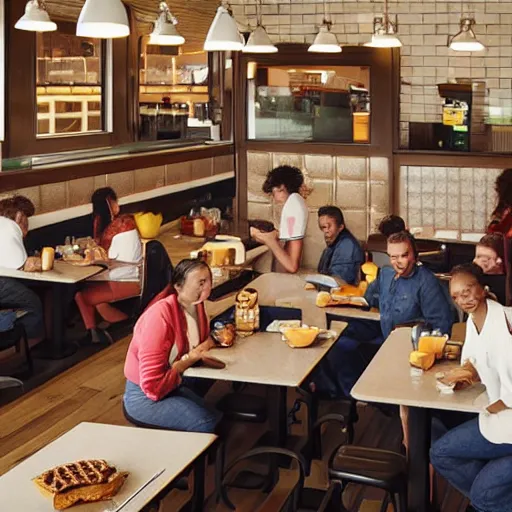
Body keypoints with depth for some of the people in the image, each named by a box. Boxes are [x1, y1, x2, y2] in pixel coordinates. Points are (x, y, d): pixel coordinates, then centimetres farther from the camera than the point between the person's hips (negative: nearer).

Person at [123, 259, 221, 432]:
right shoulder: (161, 316, -29)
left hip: (177, 383, 8)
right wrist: (189, 358, -23)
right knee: (208, 423, -25)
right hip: (144, 396, -8)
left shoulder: (196, 305, -4)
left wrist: (218, 338, -10)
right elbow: (153, 387, -30)